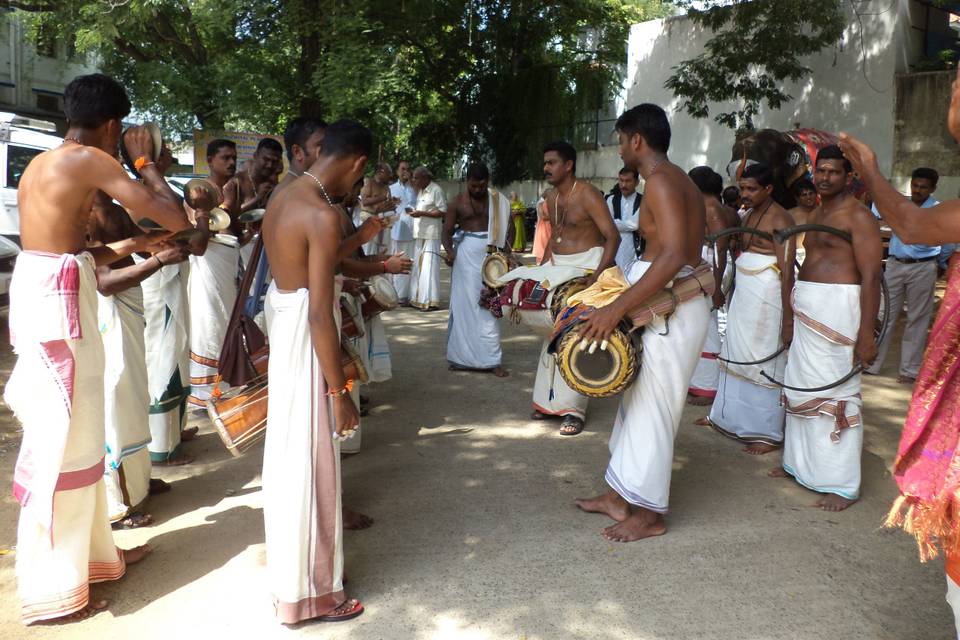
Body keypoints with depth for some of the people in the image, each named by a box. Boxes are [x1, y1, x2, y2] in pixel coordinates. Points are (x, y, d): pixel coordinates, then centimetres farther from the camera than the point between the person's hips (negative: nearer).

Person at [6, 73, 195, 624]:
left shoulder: (41, 163, 16)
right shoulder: (91, 160, -10)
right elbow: (175, 218, -11)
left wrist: (132, 245, 26)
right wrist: (146, 161, 2)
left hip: (38, 290, 9)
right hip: (59, 300, -9)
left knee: (71, 435, 17)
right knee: (63, 442, -1)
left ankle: (91, 553, 32)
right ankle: (53, 591, 12)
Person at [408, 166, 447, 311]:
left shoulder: (436, 190, -9)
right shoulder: (420, 190, 17)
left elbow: (443, 211, -13)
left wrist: (422, 213, -17)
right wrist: (414, 211, 7)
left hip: (431, 235, -9)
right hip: (419, 234, 9)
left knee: (429, 267, -9)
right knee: (417, 266, 10)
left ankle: (431, 301, -5)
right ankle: (418, 298, 18)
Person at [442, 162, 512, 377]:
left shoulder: (498, 201, 6)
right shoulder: (458, 202, 3)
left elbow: (510, 226, 5)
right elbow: (447, 231, 1)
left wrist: (506, 248, -13)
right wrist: (449, 250, -19)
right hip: (466, 255, 0)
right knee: (464, 305, 4)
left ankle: (491, 360, 4)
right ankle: (461, 356, 13)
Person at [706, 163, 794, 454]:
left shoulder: (779, 219, -11)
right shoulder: (750, 215, 14)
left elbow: (787, 270, -17)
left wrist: (787, 315, -20)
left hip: (766, 296, -8)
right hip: (743, 293, 8)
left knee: (763, 361, -2)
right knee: (737, 356, 13)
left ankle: (766, 432, 9)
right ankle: (736, 418, 28)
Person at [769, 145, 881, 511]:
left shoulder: (857, 216, -9)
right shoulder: (816, 215, 17)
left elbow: (871, 277, -16)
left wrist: (866, 334, -22)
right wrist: (792, 320, 18)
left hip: (838, 311, -9)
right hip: (807, 311, 9)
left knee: (836, 393, -7)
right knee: (802, 387, 13)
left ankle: (842, 485, 1)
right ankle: (800, 464, 27)